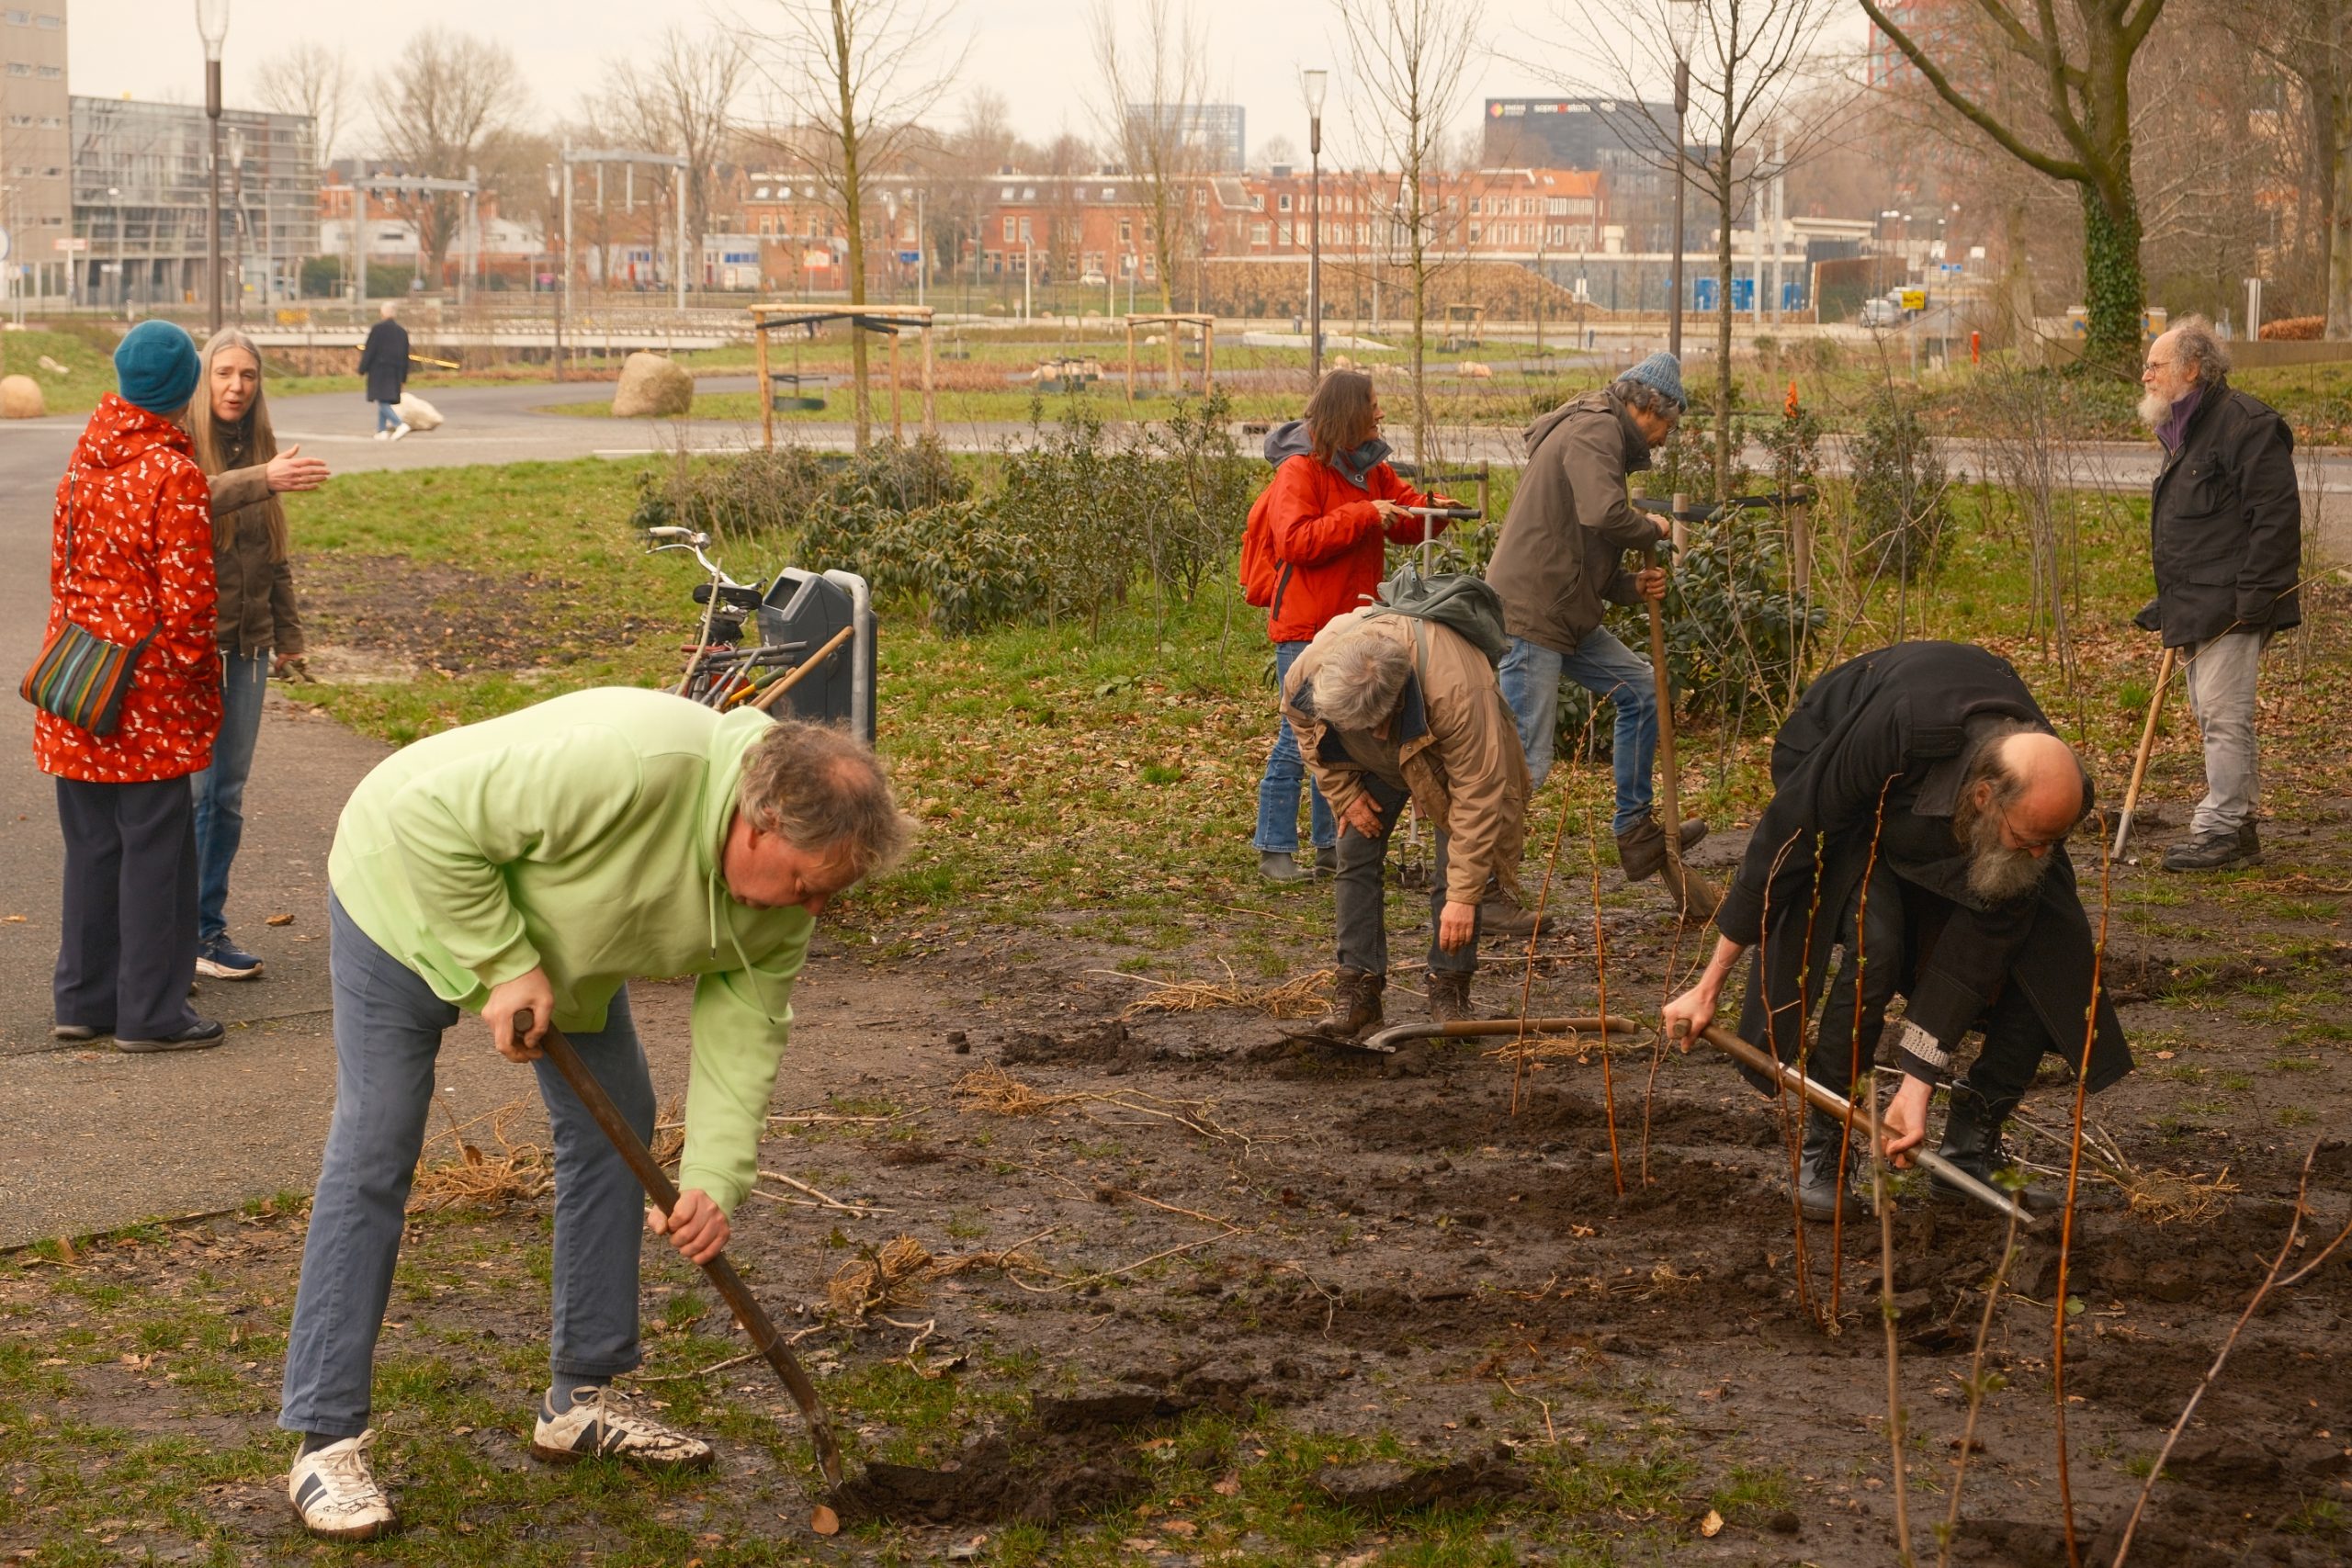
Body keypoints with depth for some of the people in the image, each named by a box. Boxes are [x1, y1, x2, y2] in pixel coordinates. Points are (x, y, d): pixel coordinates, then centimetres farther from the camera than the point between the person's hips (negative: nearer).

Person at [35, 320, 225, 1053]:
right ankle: (151, 1012, 8)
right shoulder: (174, 477, -16)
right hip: (148, 701, -7)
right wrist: (201, 684, -2)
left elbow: (64, 569, 14)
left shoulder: (86, 458, 6)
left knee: (92, 846, 15)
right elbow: (186, 601, -16)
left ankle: (84, 999, 23)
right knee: (156, 849, 2)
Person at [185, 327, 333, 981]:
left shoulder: (258, 450, 13)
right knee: (188, 790, -7)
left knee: (227, 795, 9)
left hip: (246, 647, 6)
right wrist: (264, 479, -44)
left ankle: (207, 928, 17)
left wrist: (288, 635, 16)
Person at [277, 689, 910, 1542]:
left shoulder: (782, 899, -16)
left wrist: (713, 1184, -20)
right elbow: (433, 817, -37)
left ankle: (583, 1400, 18)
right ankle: (327, 1442, -4)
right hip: (411, 889, -8)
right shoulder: (633, 764, -42)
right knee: (375, 1154, -9)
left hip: (554, 934, 8)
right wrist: (504, 964, -31)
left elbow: (742, 1033, -10)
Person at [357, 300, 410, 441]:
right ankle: (383, 430, 12)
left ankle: (400, 424, -25)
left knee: (382, 401, -9)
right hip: (395, 372, 6)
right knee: (386, 401, 14)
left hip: (379, 370, -6)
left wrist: (362, 369, -4)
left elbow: (369, 351, -11)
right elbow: (405, 357, 13)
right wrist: (403, 377, 18)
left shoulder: (377, 329, -9)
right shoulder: (402, 332, 9)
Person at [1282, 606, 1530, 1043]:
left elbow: (1477, 793, -40)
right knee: (1356, 856, -4)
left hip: (1452, 754, -3)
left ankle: (1450, 990, -3)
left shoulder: (1457, 691, -47)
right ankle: (1358, 987, 1)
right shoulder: (1306, 675, -35)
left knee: (1456, 868, -14)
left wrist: (1463, 897, -38)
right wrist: (1344, 794, -11)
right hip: (1373, 763, 3)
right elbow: (1303, 725, -8)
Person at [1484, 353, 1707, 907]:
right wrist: (1653, 530, -8)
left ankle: (1636, 832, 25)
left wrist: (1633, 585, 5)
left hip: (1567, 615, 11)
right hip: (1527, 616, -11)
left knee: (1640, 689, 19)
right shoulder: (1595, 429, -10)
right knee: (1526, 762, -8)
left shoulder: (1602, 437, 22)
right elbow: (1604, 514, -28)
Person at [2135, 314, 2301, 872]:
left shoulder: (2246, 424, -12)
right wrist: (2168, 603, 23)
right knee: (2212, 715, 12)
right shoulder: (2185, 430, 19)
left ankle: (2221, 830, -6)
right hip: (2194, 607, 10)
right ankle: (2239, 825, 19)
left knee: (2223, 714, -10)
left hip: (2230, 606, -10)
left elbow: (2276, 514, -17)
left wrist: (2255, 592, -21)